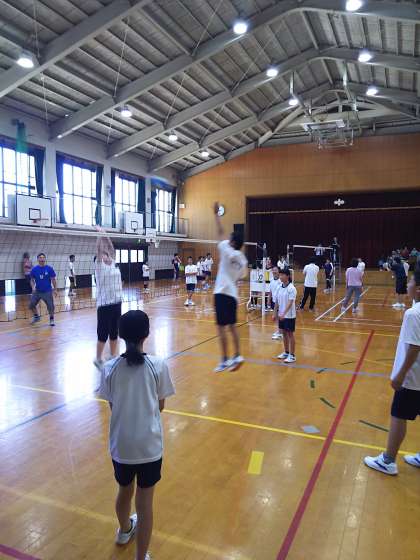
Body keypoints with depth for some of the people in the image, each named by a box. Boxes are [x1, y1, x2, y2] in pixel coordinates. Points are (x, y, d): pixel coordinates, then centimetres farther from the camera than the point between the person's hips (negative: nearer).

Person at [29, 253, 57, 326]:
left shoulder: (49, 269, -7)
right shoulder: (34, 269, -1)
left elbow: (53, 279, -3)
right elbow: (32, 279, 8)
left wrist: (55, 289, -5)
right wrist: (33, 287, -8)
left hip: (47, 291, -3)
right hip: (37, 291, 3)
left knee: (50, 306, -3)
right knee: (31, 305, 5)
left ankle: (52, 320, 19)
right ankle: (36, 316, 31)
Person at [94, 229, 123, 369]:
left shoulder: (113, 262, 10)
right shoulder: (99, 265, -5)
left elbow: (110, 247, 11)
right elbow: (99, 249, -14)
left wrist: (106, 236, 14)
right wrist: (100, 235, -9)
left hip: (116, 303, 6)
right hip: (104, 304, -6)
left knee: (115, 332, 13)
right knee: (103, 333, 1)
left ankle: (113, 357, 24)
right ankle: (98, 359, 16)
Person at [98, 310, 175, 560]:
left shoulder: (110, 368, -8)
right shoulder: (158, 365, -12)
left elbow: (113, 406, 1)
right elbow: (160, 406, -2)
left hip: (121, 444, 3)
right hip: (149, 444, -3)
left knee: (124, 491, 28)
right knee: (145, 502, 12)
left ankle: (125, 531, 55)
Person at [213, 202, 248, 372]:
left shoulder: (229, 252, -8)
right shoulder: (242, 259, 11)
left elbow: (220, 232, -2)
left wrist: (216, 214, 6)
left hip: (223, 293, -8)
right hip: (232, 294, 8)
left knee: (221, 327, -3)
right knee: (231, 326, 14)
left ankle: (225, 360, 0)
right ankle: (237, 356, 16)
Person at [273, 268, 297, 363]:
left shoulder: (291, 288, -16)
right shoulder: (279, 287, 4)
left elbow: (290, 303, -22)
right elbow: (276, 302, 9)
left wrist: (284, 313, -29)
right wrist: (275, 313, 9)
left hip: (289, 315, -6)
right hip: (281, 315, 6)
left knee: (290, 334, 2)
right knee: (284, 333, 15)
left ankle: (292, 355, 11)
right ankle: (286, 352, 29)